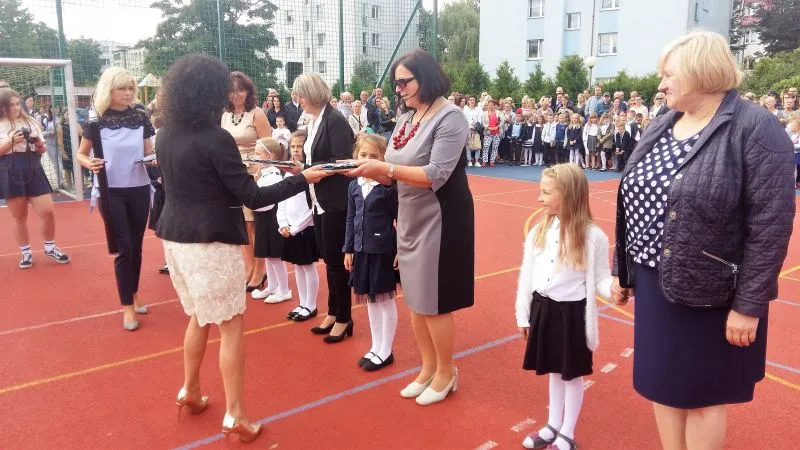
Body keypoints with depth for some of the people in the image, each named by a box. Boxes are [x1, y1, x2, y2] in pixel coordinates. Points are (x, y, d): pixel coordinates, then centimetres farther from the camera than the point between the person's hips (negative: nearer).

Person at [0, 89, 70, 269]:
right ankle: (25, 252, 21)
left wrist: (39, 144, -7)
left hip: (34, 170, 2)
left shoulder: (30, 121, 11)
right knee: (18, 216, 8)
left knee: (48, 212, -2)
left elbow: (43, 150, 14)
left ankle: (49, 248, 18)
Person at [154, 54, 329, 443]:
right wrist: (302, 179, -12)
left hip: (175, 237, 8)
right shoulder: (215, 138, -17)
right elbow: (253, 197, -17)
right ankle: (234, 416, 10)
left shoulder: (166, 136, 6)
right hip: (211, 242, -8)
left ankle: (190, 392, 37)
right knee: (230, 325, 3)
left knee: (199, 317, 24)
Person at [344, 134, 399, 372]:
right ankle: (376, 347, 30)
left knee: (385, 301, 7)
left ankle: (385, 351, 21)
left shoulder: (388, 186, -12)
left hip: (383, 250, -6)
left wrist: (400, 250, -10)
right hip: (362, 250, 6)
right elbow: (350, 219, 9)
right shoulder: (354, 186, 4)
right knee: (370, 300, 15)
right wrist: (348, 249, 9)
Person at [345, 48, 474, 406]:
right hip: (410, 219, 7)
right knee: (415, 298, 14)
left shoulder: (450, 117, -14)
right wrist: (370, 170, -10)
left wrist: (383, 166, -26)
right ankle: (428, 367, 32)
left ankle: (446, 372, 24)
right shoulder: (406, 118, 7)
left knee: (433, 302, 2)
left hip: (440, 221, -7)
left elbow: (436, 176, -24)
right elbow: (394, 176, 8)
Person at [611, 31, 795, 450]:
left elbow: (771, 224, -16)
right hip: (655, 282, 6)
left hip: (711, 291, -6)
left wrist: (749, 304, -16)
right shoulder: (661, 126, 7)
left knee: (702, 394, 10)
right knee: (662, 385, 17)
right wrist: (622, 270, 13)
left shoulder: (755, 129, -14)